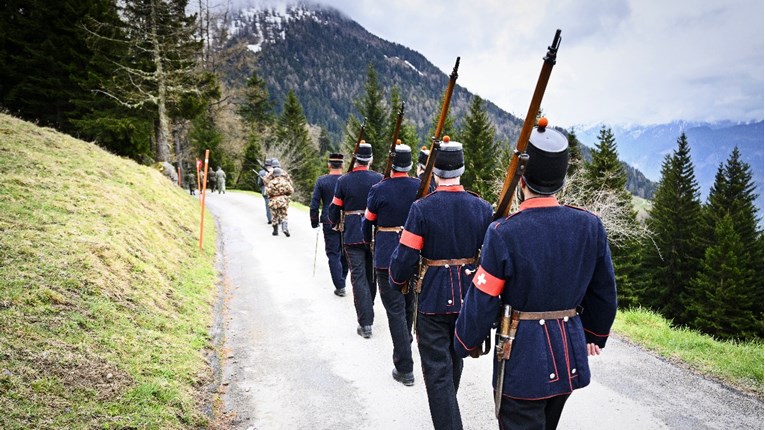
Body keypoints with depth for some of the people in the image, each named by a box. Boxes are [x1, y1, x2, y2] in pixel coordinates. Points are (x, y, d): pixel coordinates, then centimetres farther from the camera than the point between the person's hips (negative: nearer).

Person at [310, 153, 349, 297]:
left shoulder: (321, 181, -6)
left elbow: (314, 204, -5)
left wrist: (314, 222, 5)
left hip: (329, 223, -2)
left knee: (333, 254, 4)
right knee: (345, 253, 18)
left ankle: (340, 287, -1)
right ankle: (342, 280, 31)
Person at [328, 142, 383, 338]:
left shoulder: (344, 181, -6)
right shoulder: (380, 179, -3)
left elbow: (334, 208, 0)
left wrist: (335, 223, 21)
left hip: (352, 236, -2)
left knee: (359, 277, 0)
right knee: (371, 274, 19)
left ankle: (366, 323, -4)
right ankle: (368, 310, 36)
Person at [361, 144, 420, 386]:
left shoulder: (379, 190, -11)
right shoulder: (421, 187, -3)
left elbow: (368, 223, 0)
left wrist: (368, 241, 21)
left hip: (387, 257, -4)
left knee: (395, 310, 1)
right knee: (409, 304, 23)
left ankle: (405, 368, 1)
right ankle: (405, 345, 46)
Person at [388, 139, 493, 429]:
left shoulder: (421, 208, -15)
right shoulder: (482, 208, -5)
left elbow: (405, 257, -14)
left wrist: (398, 281, 6)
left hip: (433, 299, -5)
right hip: (468, 297, 5)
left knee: (438, 371, 6)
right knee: (455, 360, 26)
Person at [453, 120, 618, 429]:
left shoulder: (503, 232, -20)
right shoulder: (590, 226, -6)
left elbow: (482, 302, -14)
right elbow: (605, 293, 5)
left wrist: (463, 345, 3)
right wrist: (595, 335, 22)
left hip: (523, 362, -5)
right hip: (571, 358, 6)